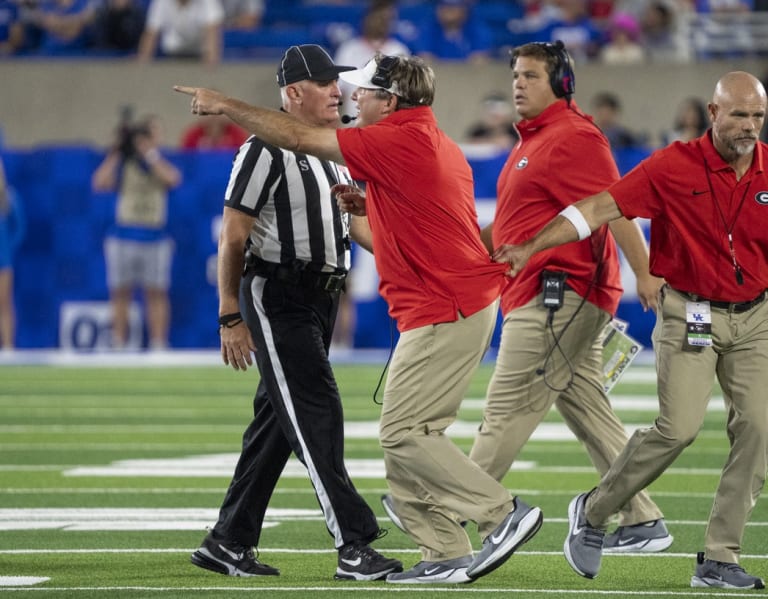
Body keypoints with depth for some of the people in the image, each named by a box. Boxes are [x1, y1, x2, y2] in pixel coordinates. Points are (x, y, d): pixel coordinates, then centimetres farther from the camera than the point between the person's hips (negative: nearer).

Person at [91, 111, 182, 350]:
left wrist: (150, 154, -11)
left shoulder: (163, 164, 7)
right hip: (123, 238, 0)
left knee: (157, 294, -1)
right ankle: (119, 346, 6)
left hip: (156, 238, 0)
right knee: (120, 294, 1)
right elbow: (100, 182, -11)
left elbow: (172, 178, -17)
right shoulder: (122, 165, 5)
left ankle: (158, 346, 0)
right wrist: (115, 152, -9)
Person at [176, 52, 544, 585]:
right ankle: (446, 555, 9)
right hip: (464, 304, 10)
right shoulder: (435, 144, 17)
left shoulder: (399, 142, -14)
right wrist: (370, 208, 14)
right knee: (407, 434, 10)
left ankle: (504, 513, -9)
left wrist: (225, 105, -2)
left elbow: (297, 137, -11)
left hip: (445, 313, -10)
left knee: (403, 432, -9)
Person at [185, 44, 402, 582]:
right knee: (315, 412, -13)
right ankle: (354, 544, -16)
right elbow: (234, 237, -11)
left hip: (322, 297, 9)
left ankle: (227, 543, 17)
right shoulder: (267, 150, -12)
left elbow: (355, 225, 23)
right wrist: (231, 317, -13)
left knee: (279, 419, 10)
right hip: (275, 295, -9)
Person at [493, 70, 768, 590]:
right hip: (690, 315, -4)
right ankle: (594, 512, 8)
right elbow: (601, 207, -14)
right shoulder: (674, 166, -12)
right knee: (678, 427, -15)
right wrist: (532, 247, -20)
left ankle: (720, 560, 1)